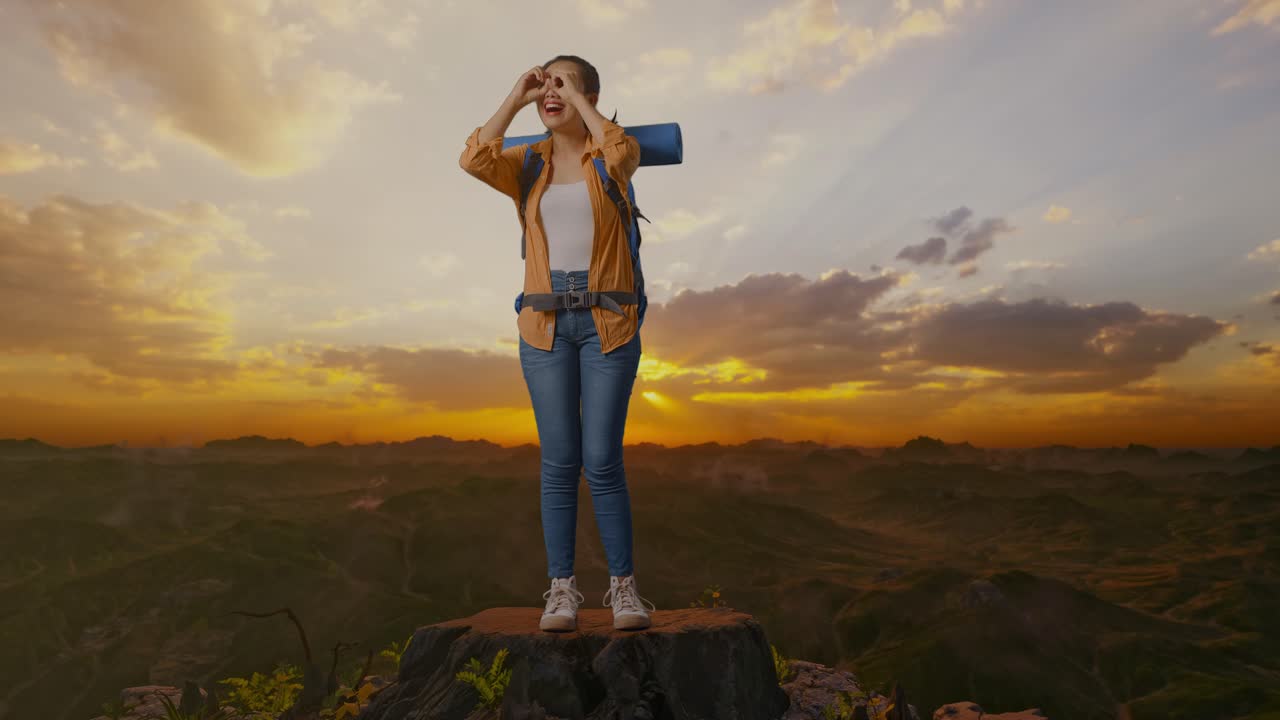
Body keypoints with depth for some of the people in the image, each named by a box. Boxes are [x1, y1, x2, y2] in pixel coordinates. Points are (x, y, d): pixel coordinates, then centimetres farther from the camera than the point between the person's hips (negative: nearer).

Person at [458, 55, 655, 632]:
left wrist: (579, 98, -6)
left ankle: (623, 585, 12)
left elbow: (623, 153, -18)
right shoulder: (529, 163, 13)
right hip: (546, 322, 2)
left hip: (607, 320, -2)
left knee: (602, 460, -5)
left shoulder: (613, 154, 7)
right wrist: (515, 98, 0)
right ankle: (562, 587, 12)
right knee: (559, 460, 0)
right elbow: (474, 161, -7)